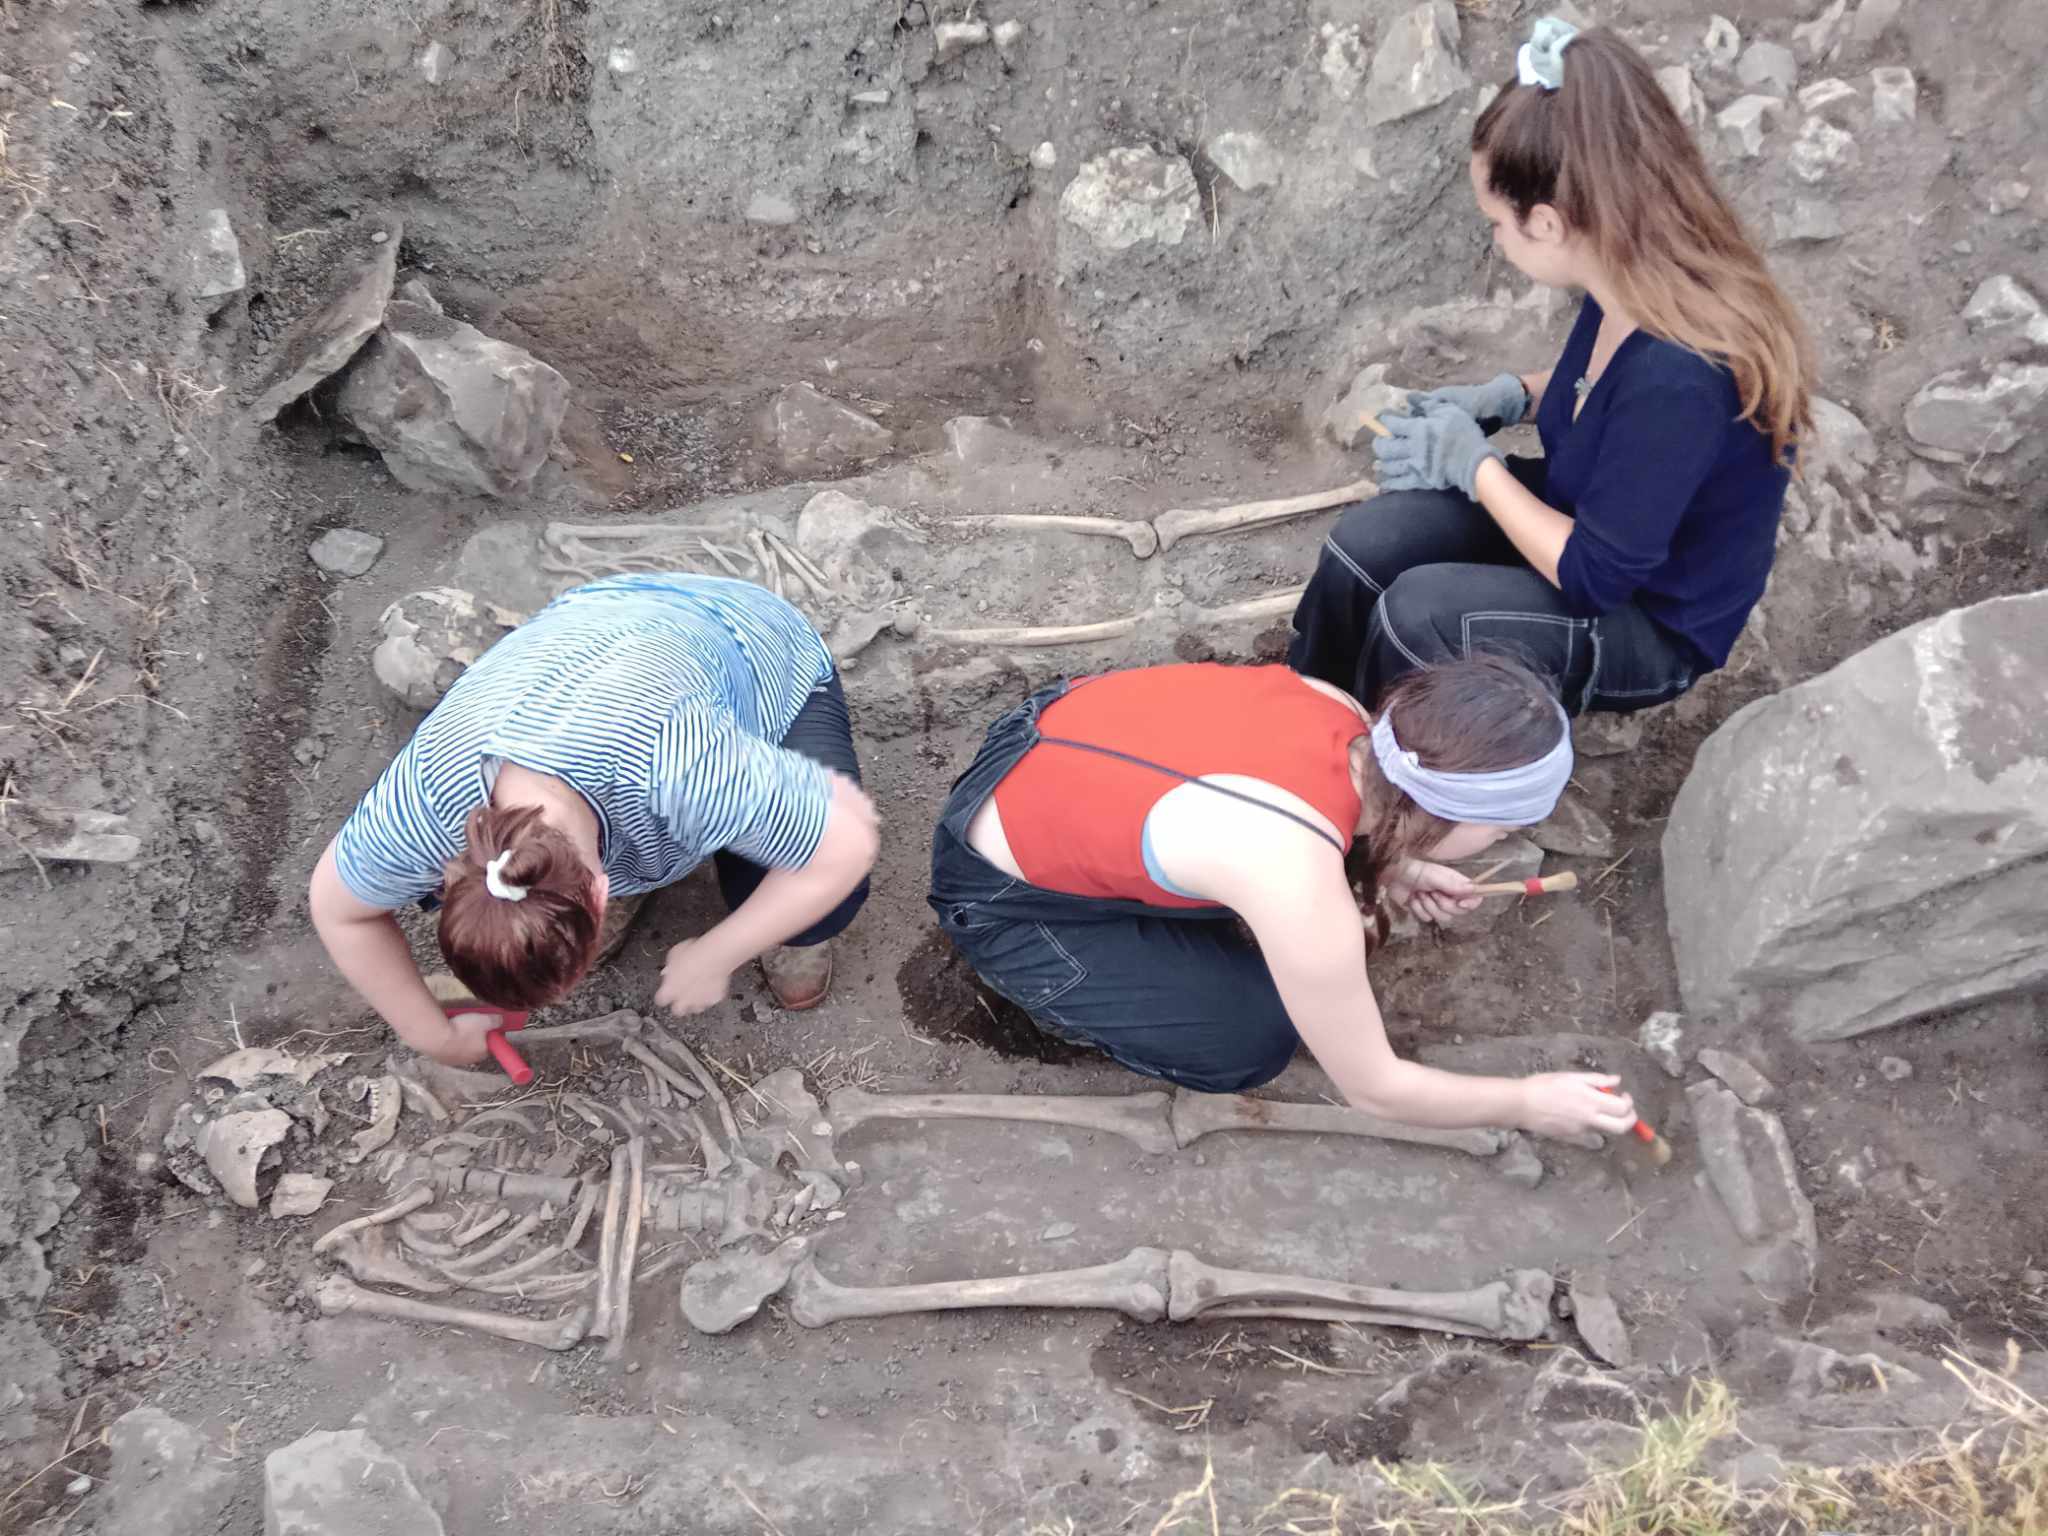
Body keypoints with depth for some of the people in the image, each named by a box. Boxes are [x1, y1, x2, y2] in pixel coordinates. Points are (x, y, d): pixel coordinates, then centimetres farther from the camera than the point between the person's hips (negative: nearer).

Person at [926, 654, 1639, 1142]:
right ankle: (1050, 981, 12)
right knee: (1250, 1040, -5)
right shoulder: (1304, 898, -33)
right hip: (1004, 897, -7)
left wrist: (1388, 864, 4)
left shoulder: (1339, 709, -14)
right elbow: (1371, 1088, -16)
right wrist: (1528, 1103, -2)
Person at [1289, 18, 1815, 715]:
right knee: (1363, 546, -10)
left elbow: (1595, 575, -28)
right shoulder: (1634, 283, -12)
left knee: (1418, 612, -28)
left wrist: (1474, 463, -19)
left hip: (1651, 622, -8)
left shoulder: (1677, 380, -38)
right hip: (1583, 516, 8)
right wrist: (1505, 398, -5)